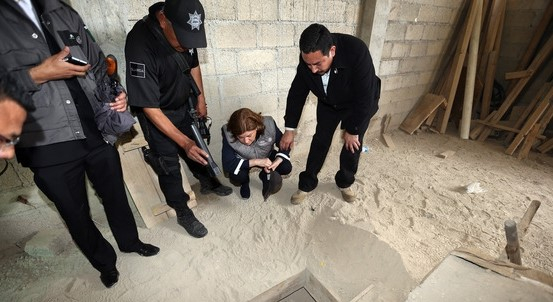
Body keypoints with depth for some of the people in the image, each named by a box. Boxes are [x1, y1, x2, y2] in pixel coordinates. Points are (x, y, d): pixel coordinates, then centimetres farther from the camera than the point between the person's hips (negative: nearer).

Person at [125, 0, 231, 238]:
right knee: (169, 165, 3)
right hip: (157, 114, -5)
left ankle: (208, 183, 45)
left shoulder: (184, 32, -14)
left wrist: (201, 99, 7)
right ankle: (183, 213, 24)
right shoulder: (140, 46, -33)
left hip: (184, 105, 6)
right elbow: (150, 108, -30)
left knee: (197, 150, 18)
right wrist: (184, 141, -33)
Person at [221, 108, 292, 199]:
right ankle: (244, 182, 9)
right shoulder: (228, 134, -34)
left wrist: (277, 161, -35)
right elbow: (227, 164, -33)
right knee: (237, 176, -30)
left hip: (266, 157, 2)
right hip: (242, 161, -1)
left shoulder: (269, 125, -31)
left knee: (286, 167, -19)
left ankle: (265, 176, 13)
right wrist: (256, 162, -41)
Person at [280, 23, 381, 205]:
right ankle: (307, 184, 18)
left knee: (352, 145, 0)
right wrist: (289, 129, -12)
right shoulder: (308, 59, -27)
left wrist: (352, 130, -21)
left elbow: (364, 99, -31)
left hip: (359, 104, -2)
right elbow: (297, 93, -15)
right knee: (320, 141, 2)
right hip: (328, 103, 3)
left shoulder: (357, 52, -40)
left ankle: (345, 182, 27)